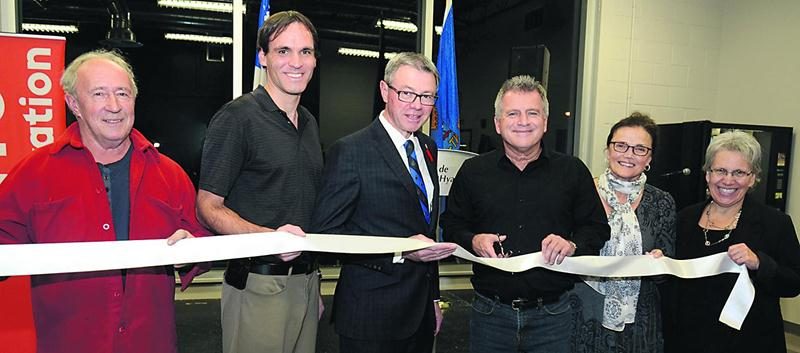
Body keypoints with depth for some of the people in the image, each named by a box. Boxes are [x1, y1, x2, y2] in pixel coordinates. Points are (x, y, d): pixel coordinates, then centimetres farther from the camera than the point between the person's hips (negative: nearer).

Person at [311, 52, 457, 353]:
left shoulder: (428, 148, 8)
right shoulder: (350, 151, -15)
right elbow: (325, 232, -18)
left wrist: (433, 297, 16)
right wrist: (399, 252, -25)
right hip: (371, 315, -6)